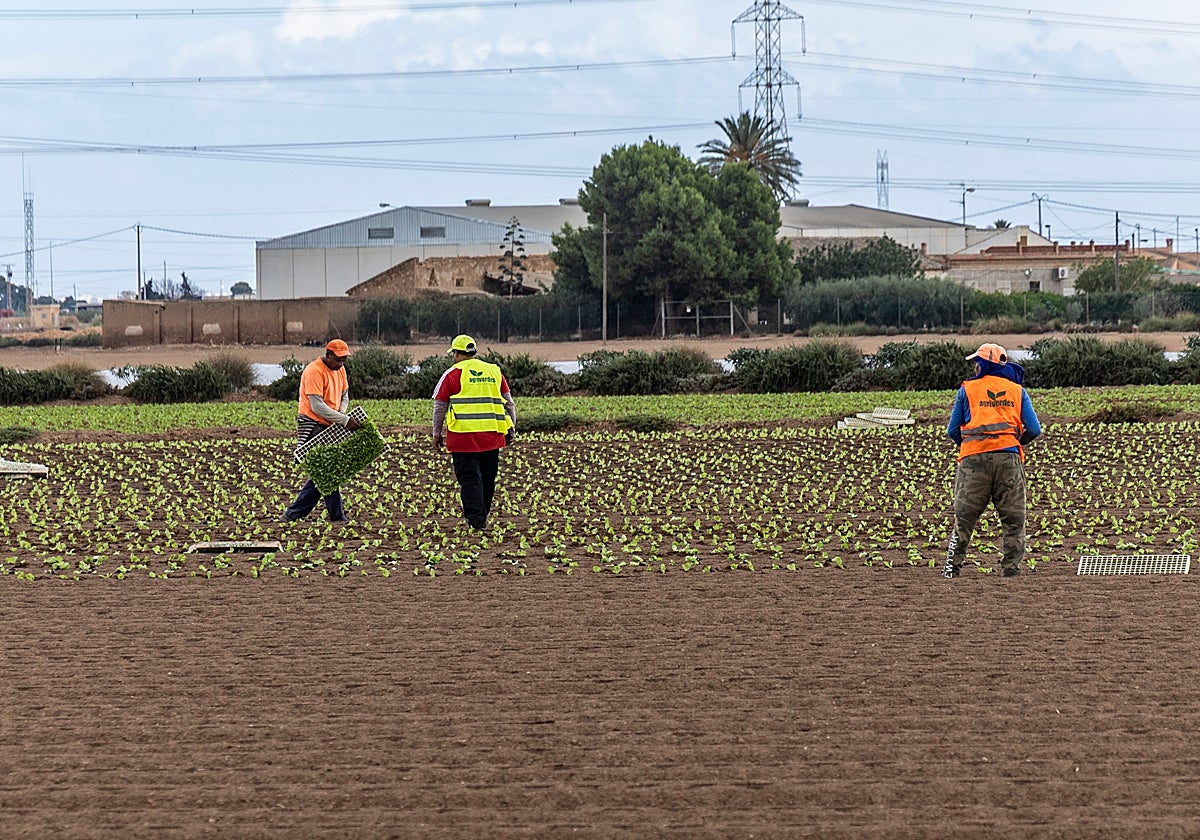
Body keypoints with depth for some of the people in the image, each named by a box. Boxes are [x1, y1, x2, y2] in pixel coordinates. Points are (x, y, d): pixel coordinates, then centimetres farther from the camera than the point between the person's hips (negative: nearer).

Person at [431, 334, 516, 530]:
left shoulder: (453, 374, 0)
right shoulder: (495, 372, 12)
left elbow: (439, 407, 2)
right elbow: (509, 402, 14)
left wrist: (437, 433, 10)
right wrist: (511, 429, 18)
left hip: (464, 436, -4)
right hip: (492, 436, 4)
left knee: (469, 478, -3)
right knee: (487, 477, 14)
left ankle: (475, 520, -10)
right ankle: (483, 517, 21)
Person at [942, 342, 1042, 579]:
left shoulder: (967, 389, 8)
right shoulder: (1017, 390, 12)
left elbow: (953, 430, 9)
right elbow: (1034, 429, 6)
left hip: (974, 459, -1)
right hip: (1009, 457, 1)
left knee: (964, 515, 3)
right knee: (1013, 518, 6)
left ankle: (952, 566, -1)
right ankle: (1011, 566, 1)